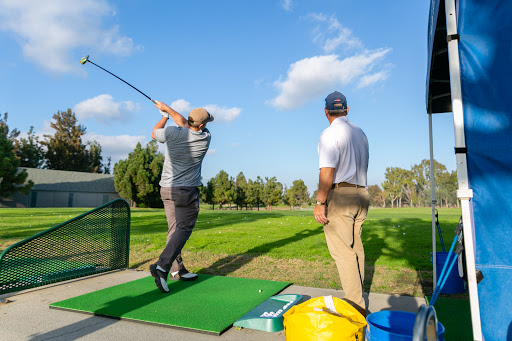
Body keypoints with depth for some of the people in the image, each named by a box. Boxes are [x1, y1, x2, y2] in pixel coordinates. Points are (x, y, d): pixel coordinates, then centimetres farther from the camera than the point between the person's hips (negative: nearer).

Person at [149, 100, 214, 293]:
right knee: (183, 230, -5)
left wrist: (165, 115, 27)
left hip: (166, 189, 5)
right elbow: (184, 123, 9)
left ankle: (177, 269, 20)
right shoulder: (205, 137, -5)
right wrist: (167, 108, 17)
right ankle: (162, 266, -21)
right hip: (186, 191, -4)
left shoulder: (172, 133, -6)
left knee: (174, 229, 12)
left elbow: (154, 133, 16)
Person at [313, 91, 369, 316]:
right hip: (361, 194, 9)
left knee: (343, 252, -4)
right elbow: (362, 167, 18)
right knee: (356, 248, 15)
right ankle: (357, 300, 25)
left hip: (340, 195, -8)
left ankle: (356, 307, 0)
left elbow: (327, 172, -19)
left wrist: (319, 202, -15)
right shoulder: (360, 133, 16)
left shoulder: (330, 134, -10)